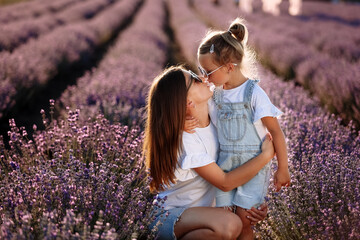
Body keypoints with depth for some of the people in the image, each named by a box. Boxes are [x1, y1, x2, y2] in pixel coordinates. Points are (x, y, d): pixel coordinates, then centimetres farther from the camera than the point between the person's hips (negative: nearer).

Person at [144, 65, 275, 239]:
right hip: (172, 216, -9)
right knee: (229, 225, -32)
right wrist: (266, 155, -18)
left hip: (201, 211, 9)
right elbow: (225, 183, -22)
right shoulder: (185, 140, -24)